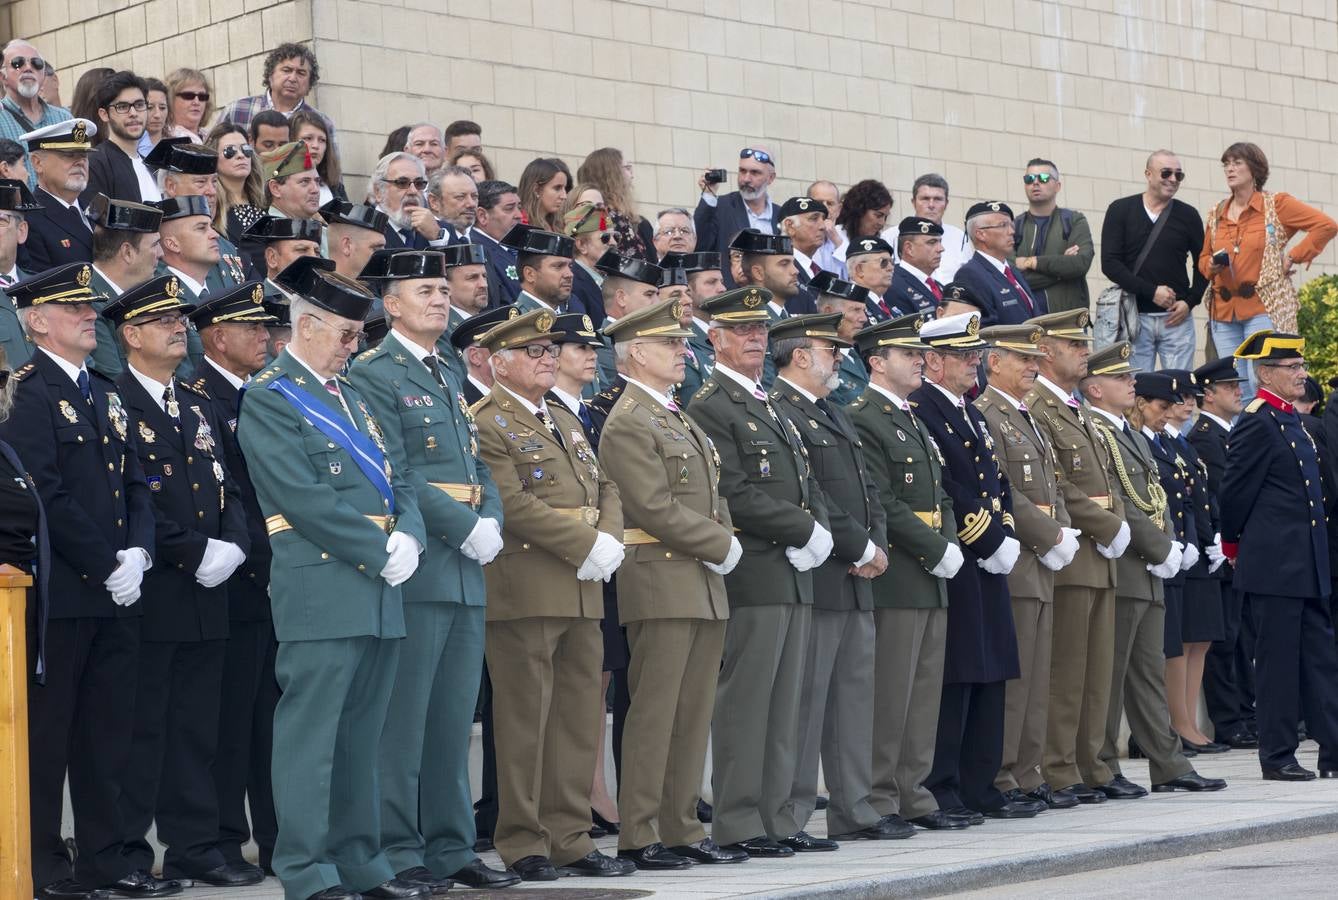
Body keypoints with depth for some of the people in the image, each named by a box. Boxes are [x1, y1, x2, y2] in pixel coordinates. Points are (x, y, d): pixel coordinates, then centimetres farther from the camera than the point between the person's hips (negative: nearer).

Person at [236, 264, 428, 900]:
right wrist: (380, 551, -15)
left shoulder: (351, 398, 20)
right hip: (320, 591, -8)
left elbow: (394, 481, 18)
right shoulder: (268, 400, -6)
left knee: (362, 735, 12)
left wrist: (408, 537, -2)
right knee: (310, 734, -5)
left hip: (379, 590, 8)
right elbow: (305, 499, -16)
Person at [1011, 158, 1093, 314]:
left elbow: (1082, 262, -8)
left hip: (1070, 314, 0)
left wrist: (1032, 262, -8)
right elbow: (1012, 278, -5)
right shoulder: (1014, 227, 9)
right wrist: (1061, 264, -8)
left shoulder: (1075, 221, 10)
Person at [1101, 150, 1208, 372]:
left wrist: (1190, 301, -2)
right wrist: (1151, 291, -12)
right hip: (1135, 316, -1)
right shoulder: (1120, 210, 3)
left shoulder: (1188, 215, 9)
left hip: (1176, 318, 1)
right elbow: (1110, 263, -5)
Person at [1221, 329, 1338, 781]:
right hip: (1274, 565, -9)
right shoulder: (1257, 422, -12)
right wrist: (1233, 547, 2)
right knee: (1278, 660, -3)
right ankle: (1277, 757, 3)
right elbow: (1235, 491, -10)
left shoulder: (1291, 420, 16)